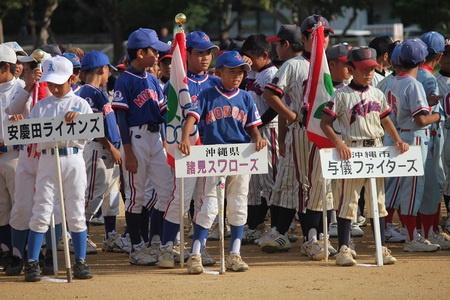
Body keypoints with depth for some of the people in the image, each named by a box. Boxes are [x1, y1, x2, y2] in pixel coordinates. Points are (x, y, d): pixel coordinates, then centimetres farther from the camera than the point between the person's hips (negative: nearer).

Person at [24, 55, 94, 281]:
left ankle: (80, 262, 9)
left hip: (73, 159, 0)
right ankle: (32, 262, -2)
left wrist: (78, 118, -16)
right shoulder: (41, 106, 12)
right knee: (41, 212, -4)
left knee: (76, 213, 3)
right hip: (47, 159, 1)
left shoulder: (80, 104, 8)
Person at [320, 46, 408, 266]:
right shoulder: (342, 95, -6)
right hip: (352, 151, -5)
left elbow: (386, 120, 20)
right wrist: (338, 143, -21)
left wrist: (398, 140, 5)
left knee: (378, 202, 9)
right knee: (349, 201, -3)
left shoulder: (377, 94, 10)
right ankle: (343, 250, 1)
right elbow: (324, 123, -7)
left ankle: (382, 248, 14)